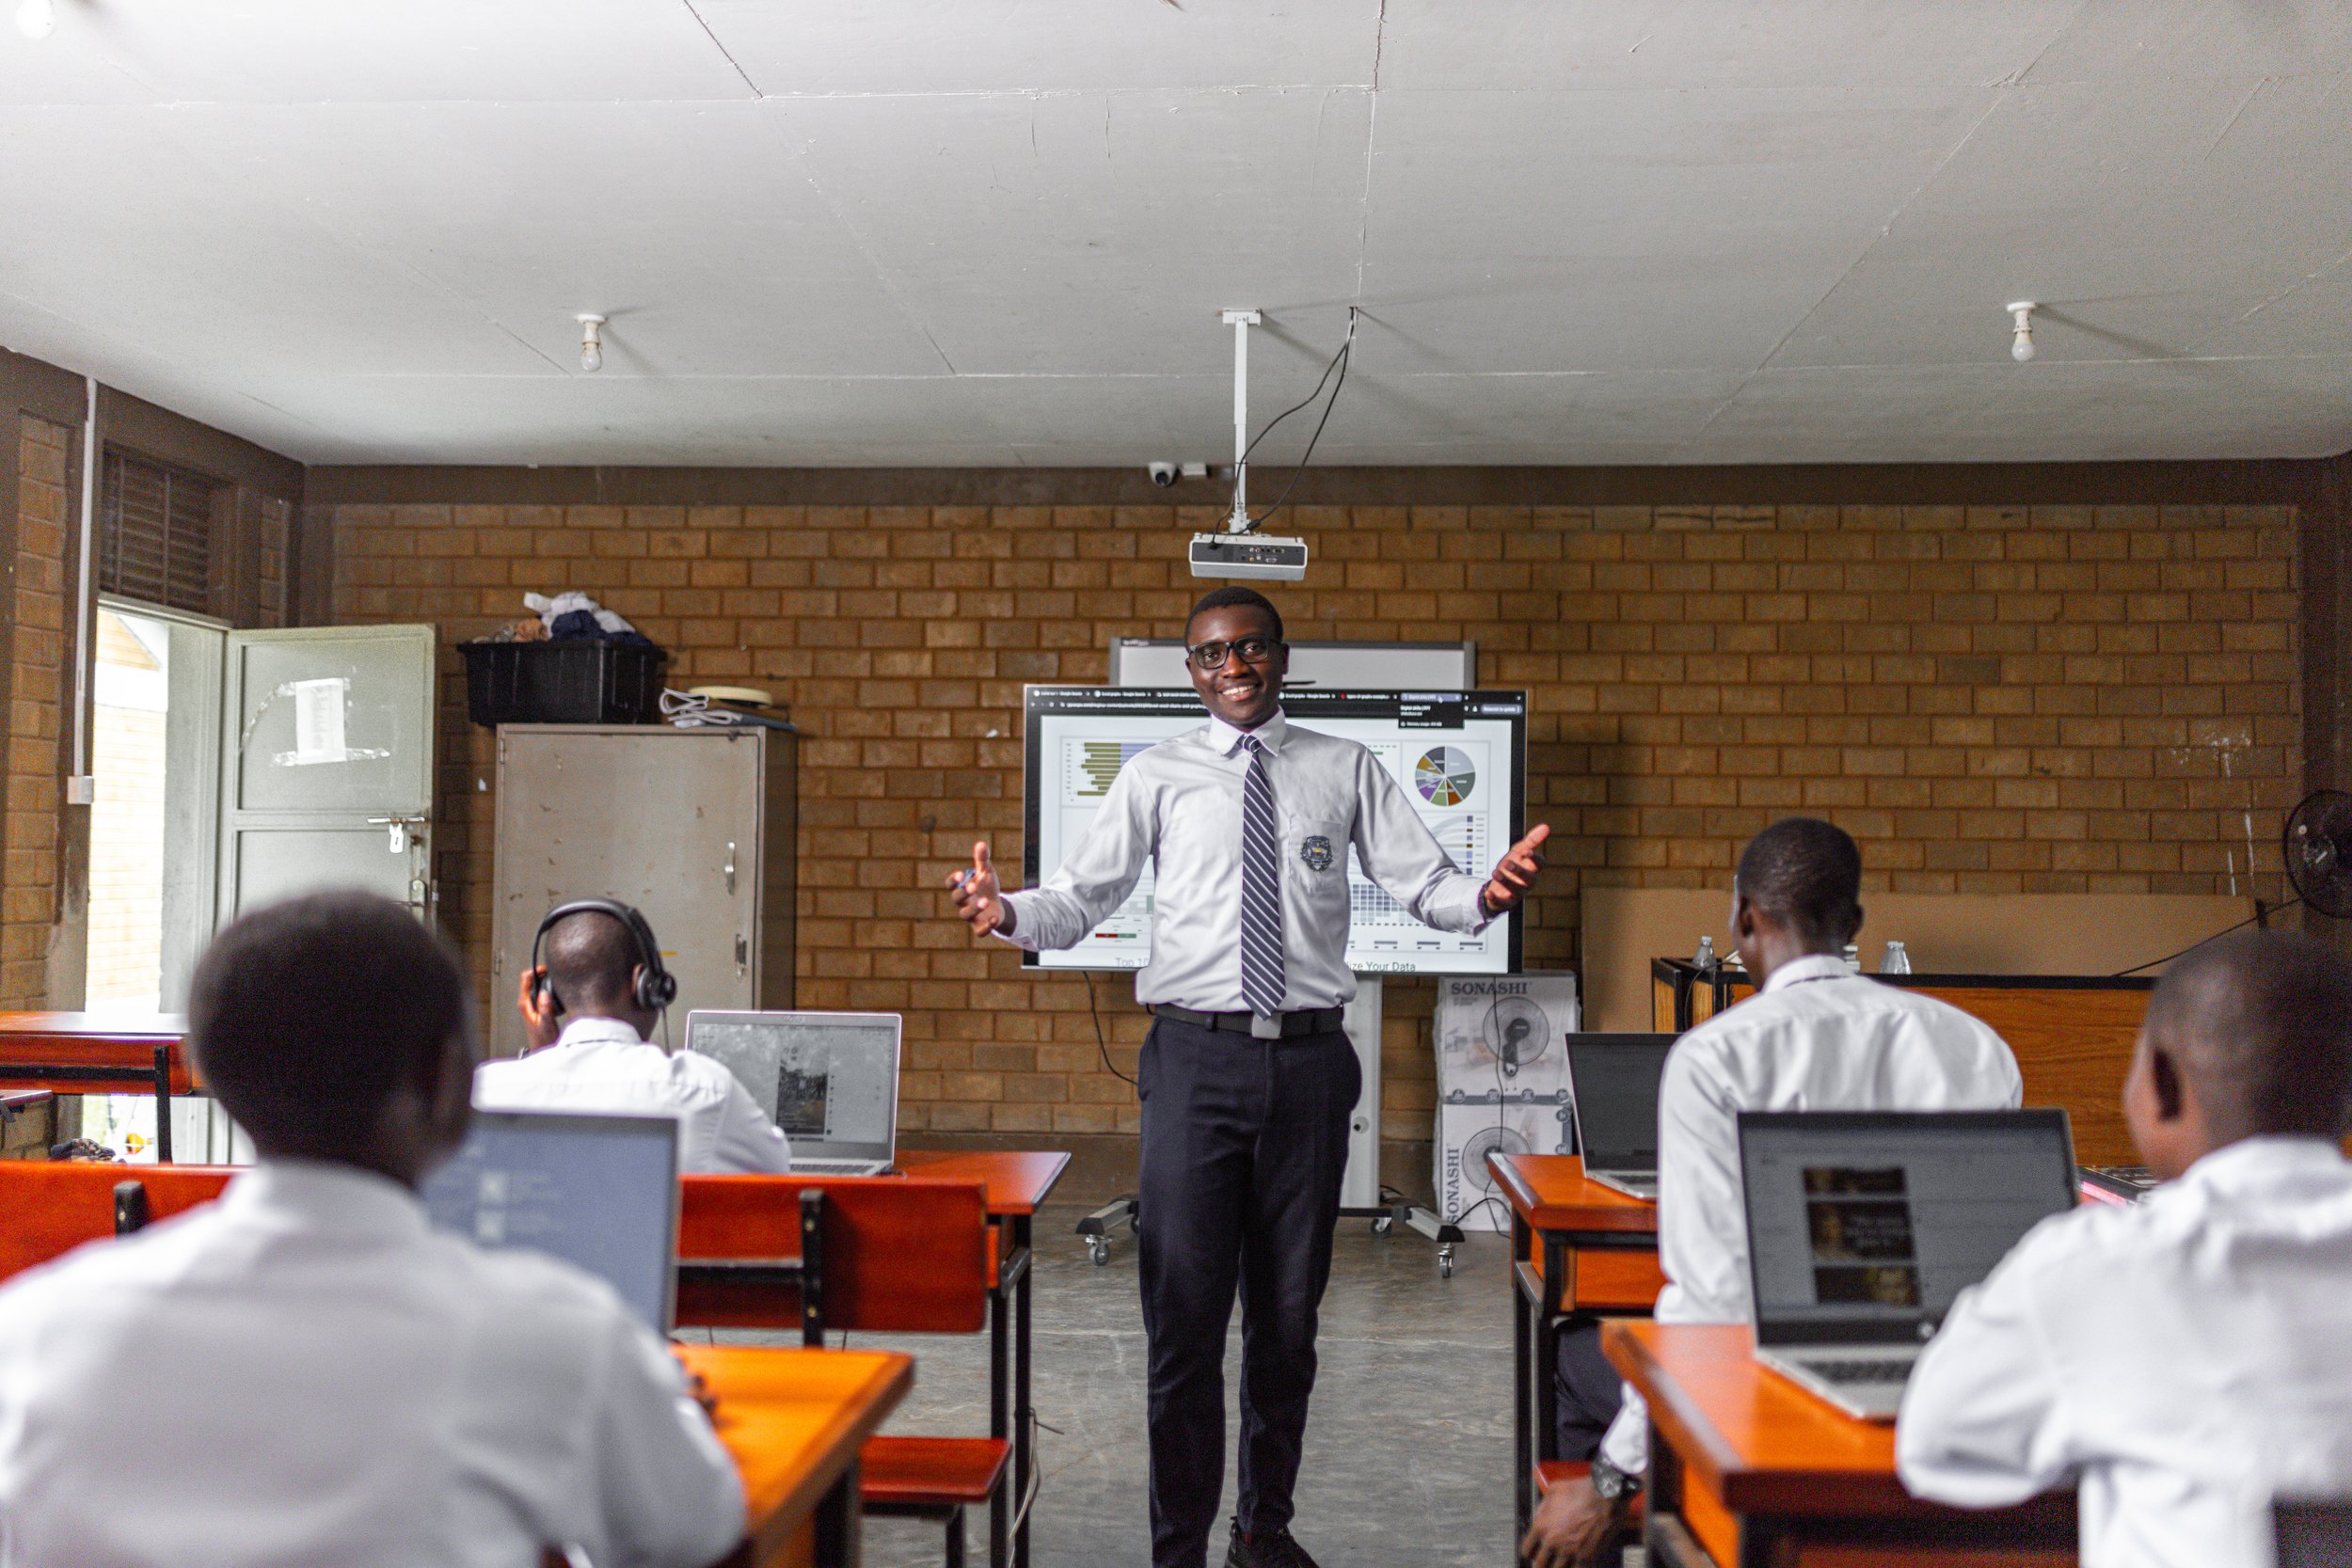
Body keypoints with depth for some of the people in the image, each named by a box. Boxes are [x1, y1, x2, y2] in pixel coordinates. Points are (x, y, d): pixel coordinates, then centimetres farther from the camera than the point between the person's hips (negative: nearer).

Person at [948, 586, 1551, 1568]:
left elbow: (1422, 885, 2)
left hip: (1308, 1056, 2)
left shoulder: (1347, 771, 8)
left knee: (1290, 1311, 13)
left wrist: (1483, 897, -19)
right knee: (1184, 1311, 1)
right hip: (1196, 1055, -1)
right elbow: (1081, 898, 2)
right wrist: (1007, 914, -18)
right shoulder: (1156, 777, 6)